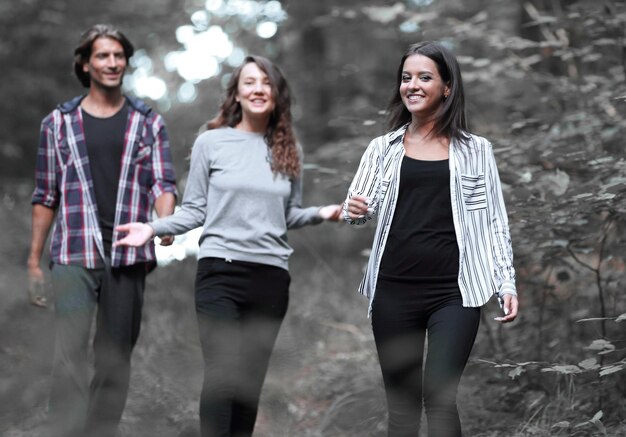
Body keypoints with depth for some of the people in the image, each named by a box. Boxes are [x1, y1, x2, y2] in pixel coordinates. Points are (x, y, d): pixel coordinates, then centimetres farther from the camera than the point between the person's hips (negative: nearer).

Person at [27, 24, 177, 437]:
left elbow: (163, 183, 0)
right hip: (75, 253, -1)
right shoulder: (59, 122, 8)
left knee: (116, 356, 7)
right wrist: (34, 258, 7)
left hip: (128, 255, 2)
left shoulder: (148, 122, 9)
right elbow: (46, 195, 10)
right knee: (71, 354, -12)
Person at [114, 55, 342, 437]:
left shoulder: (288, 151, 12)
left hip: (272, 276, 3)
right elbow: (194, 209, 3)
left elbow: (289, 215, 15)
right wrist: (155, 228, -11)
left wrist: (321, 213, -3)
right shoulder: (211, 142, 2)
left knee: (251, 381, 7)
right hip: (221, 271, -3)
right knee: (222, 375, -12)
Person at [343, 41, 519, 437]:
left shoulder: (475, 150, 8)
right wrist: (354, 212, -18)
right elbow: (358, 207, 6)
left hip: (454, 292, -2)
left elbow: (495, 221, 7)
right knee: (401, 403, 6)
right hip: (394, 292, 2)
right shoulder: (383, 148, 11)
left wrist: (507, 283, -2)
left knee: (438, 396, -14)